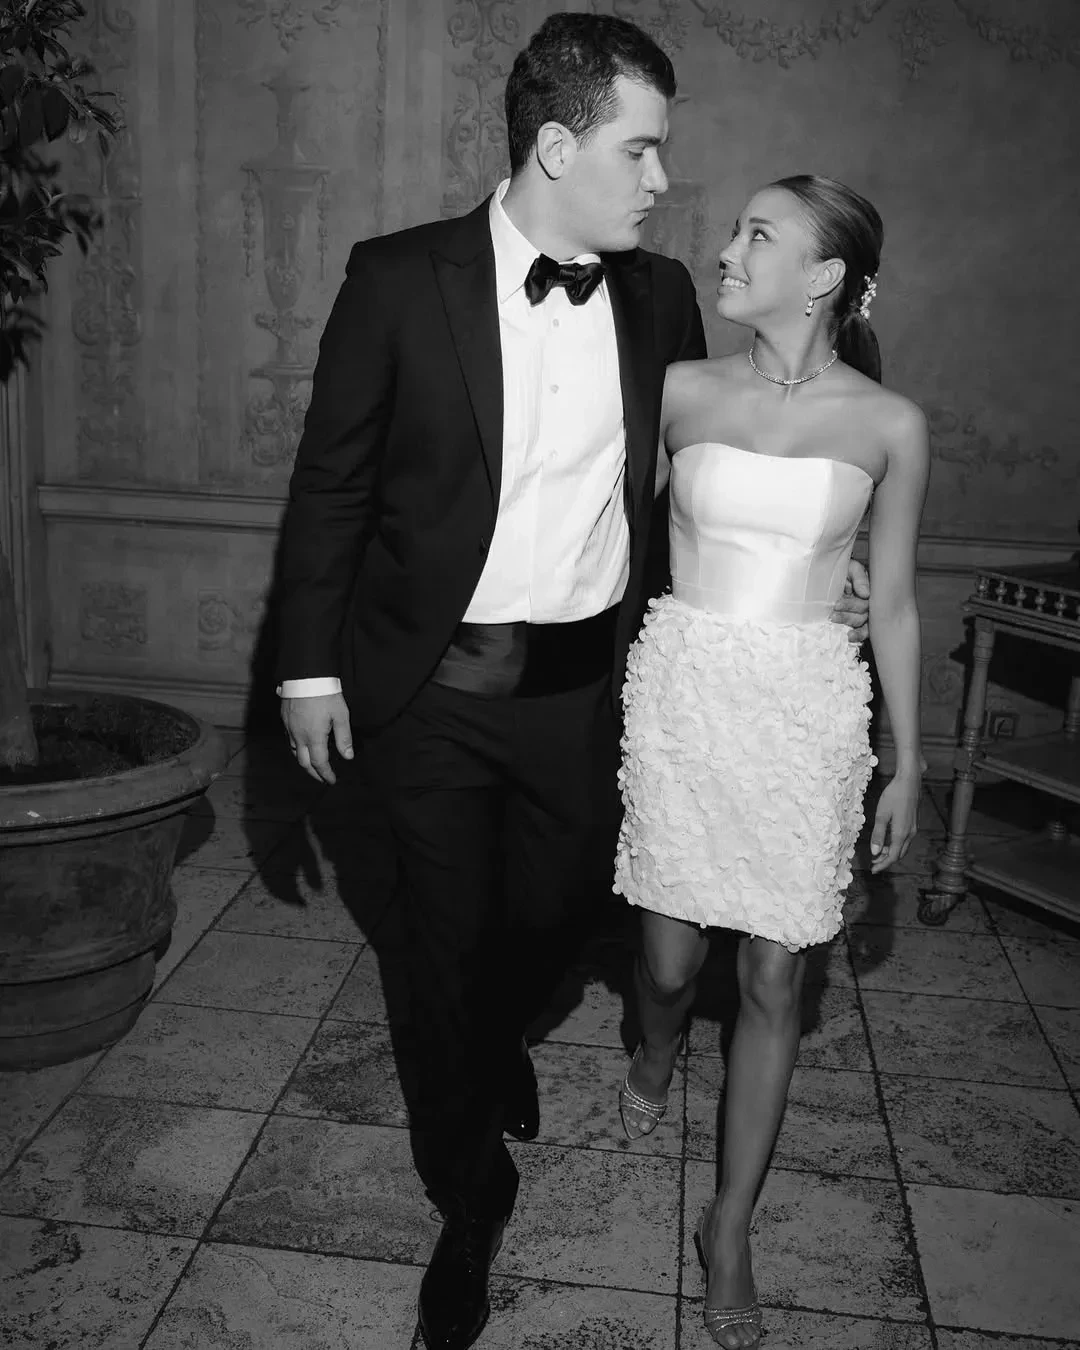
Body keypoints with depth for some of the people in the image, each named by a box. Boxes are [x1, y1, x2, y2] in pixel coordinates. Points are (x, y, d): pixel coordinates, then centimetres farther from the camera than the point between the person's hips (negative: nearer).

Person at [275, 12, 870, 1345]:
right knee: (449, 938, 10)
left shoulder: (659, 294, 0)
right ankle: (468, 1191, 35)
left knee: (543, 918, 20)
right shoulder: (400, 279, -10)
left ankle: (497, 1046, 57)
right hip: (436, 684, -3)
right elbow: (331, 481, -4)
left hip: (584, 685, 3)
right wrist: (309, 662, -4)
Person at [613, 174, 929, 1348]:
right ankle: (654, 1059, 47)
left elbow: (892, 604, 5)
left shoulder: (889, 426, -2)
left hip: (807, 710, 0)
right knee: (670, 953, 9)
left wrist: (906, 763, 8)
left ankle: (730, 1231, 25)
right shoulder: (683, 391, 1)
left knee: (773, 979, 6)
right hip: (681, 688, 1)